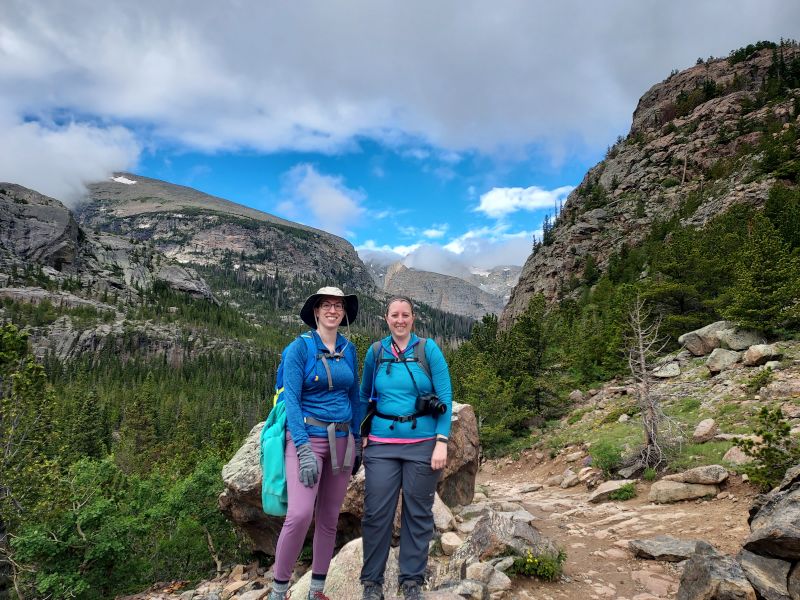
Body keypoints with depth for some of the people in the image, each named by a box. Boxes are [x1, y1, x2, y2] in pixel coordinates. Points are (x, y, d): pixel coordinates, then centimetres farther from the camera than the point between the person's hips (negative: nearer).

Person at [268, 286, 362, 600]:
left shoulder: (349, 349, 7)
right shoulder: (299, 347, -8)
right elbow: (291, 399, -13)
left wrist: (357, 441, 13)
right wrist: (304, 451, -21)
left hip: (341, 440, 5)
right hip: (307, 436, -5)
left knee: (329, 517, 10)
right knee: (300, 514, -17)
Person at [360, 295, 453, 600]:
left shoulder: (429, 349, -3)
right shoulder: (375, 352, 3)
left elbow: (445, 398, -4)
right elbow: (364, 396, 14)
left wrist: (442, 442, -10)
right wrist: (361, 435, 9)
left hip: (422, 444, -1)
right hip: (382, 445, 1)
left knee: (418, 514, 9)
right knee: (376, 514, 3)